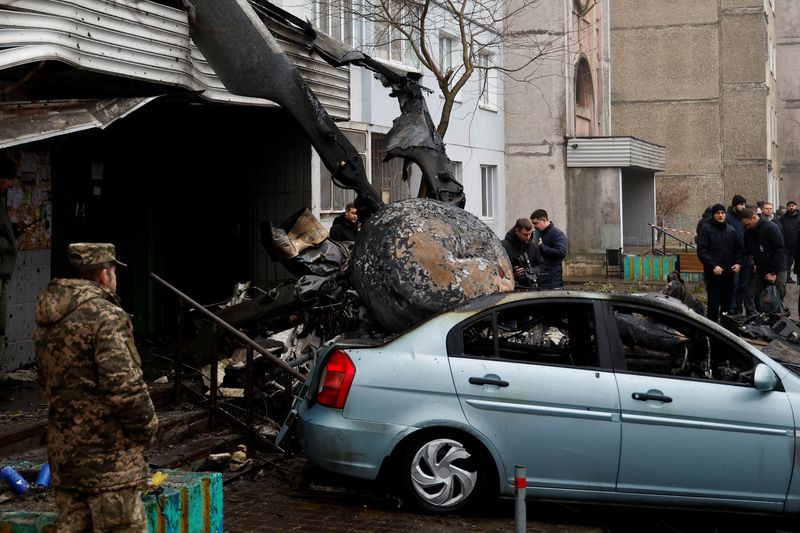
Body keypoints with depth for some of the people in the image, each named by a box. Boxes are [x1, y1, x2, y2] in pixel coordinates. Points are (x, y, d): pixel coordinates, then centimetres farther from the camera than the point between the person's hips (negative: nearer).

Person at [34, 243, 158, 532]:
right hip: (106, 454, -8)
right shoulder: (106, 316, -16)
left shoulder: (47, 322, 11)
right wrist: (147, 427, -7)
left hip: (62, 450, 8)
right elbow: (124, 385, -22)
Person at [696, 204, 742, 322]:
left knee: (727, 303, 9)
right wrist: (713, 266, -19)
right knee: (714, 304, -3)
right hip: (713, 273, -5)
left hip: (729, 272, 5)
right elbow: (702, 251, -10)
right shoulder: (705, 228, -3)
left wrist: (738, 263, 0)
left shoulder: (731, 229, 13)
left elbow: (739, 249, 18)